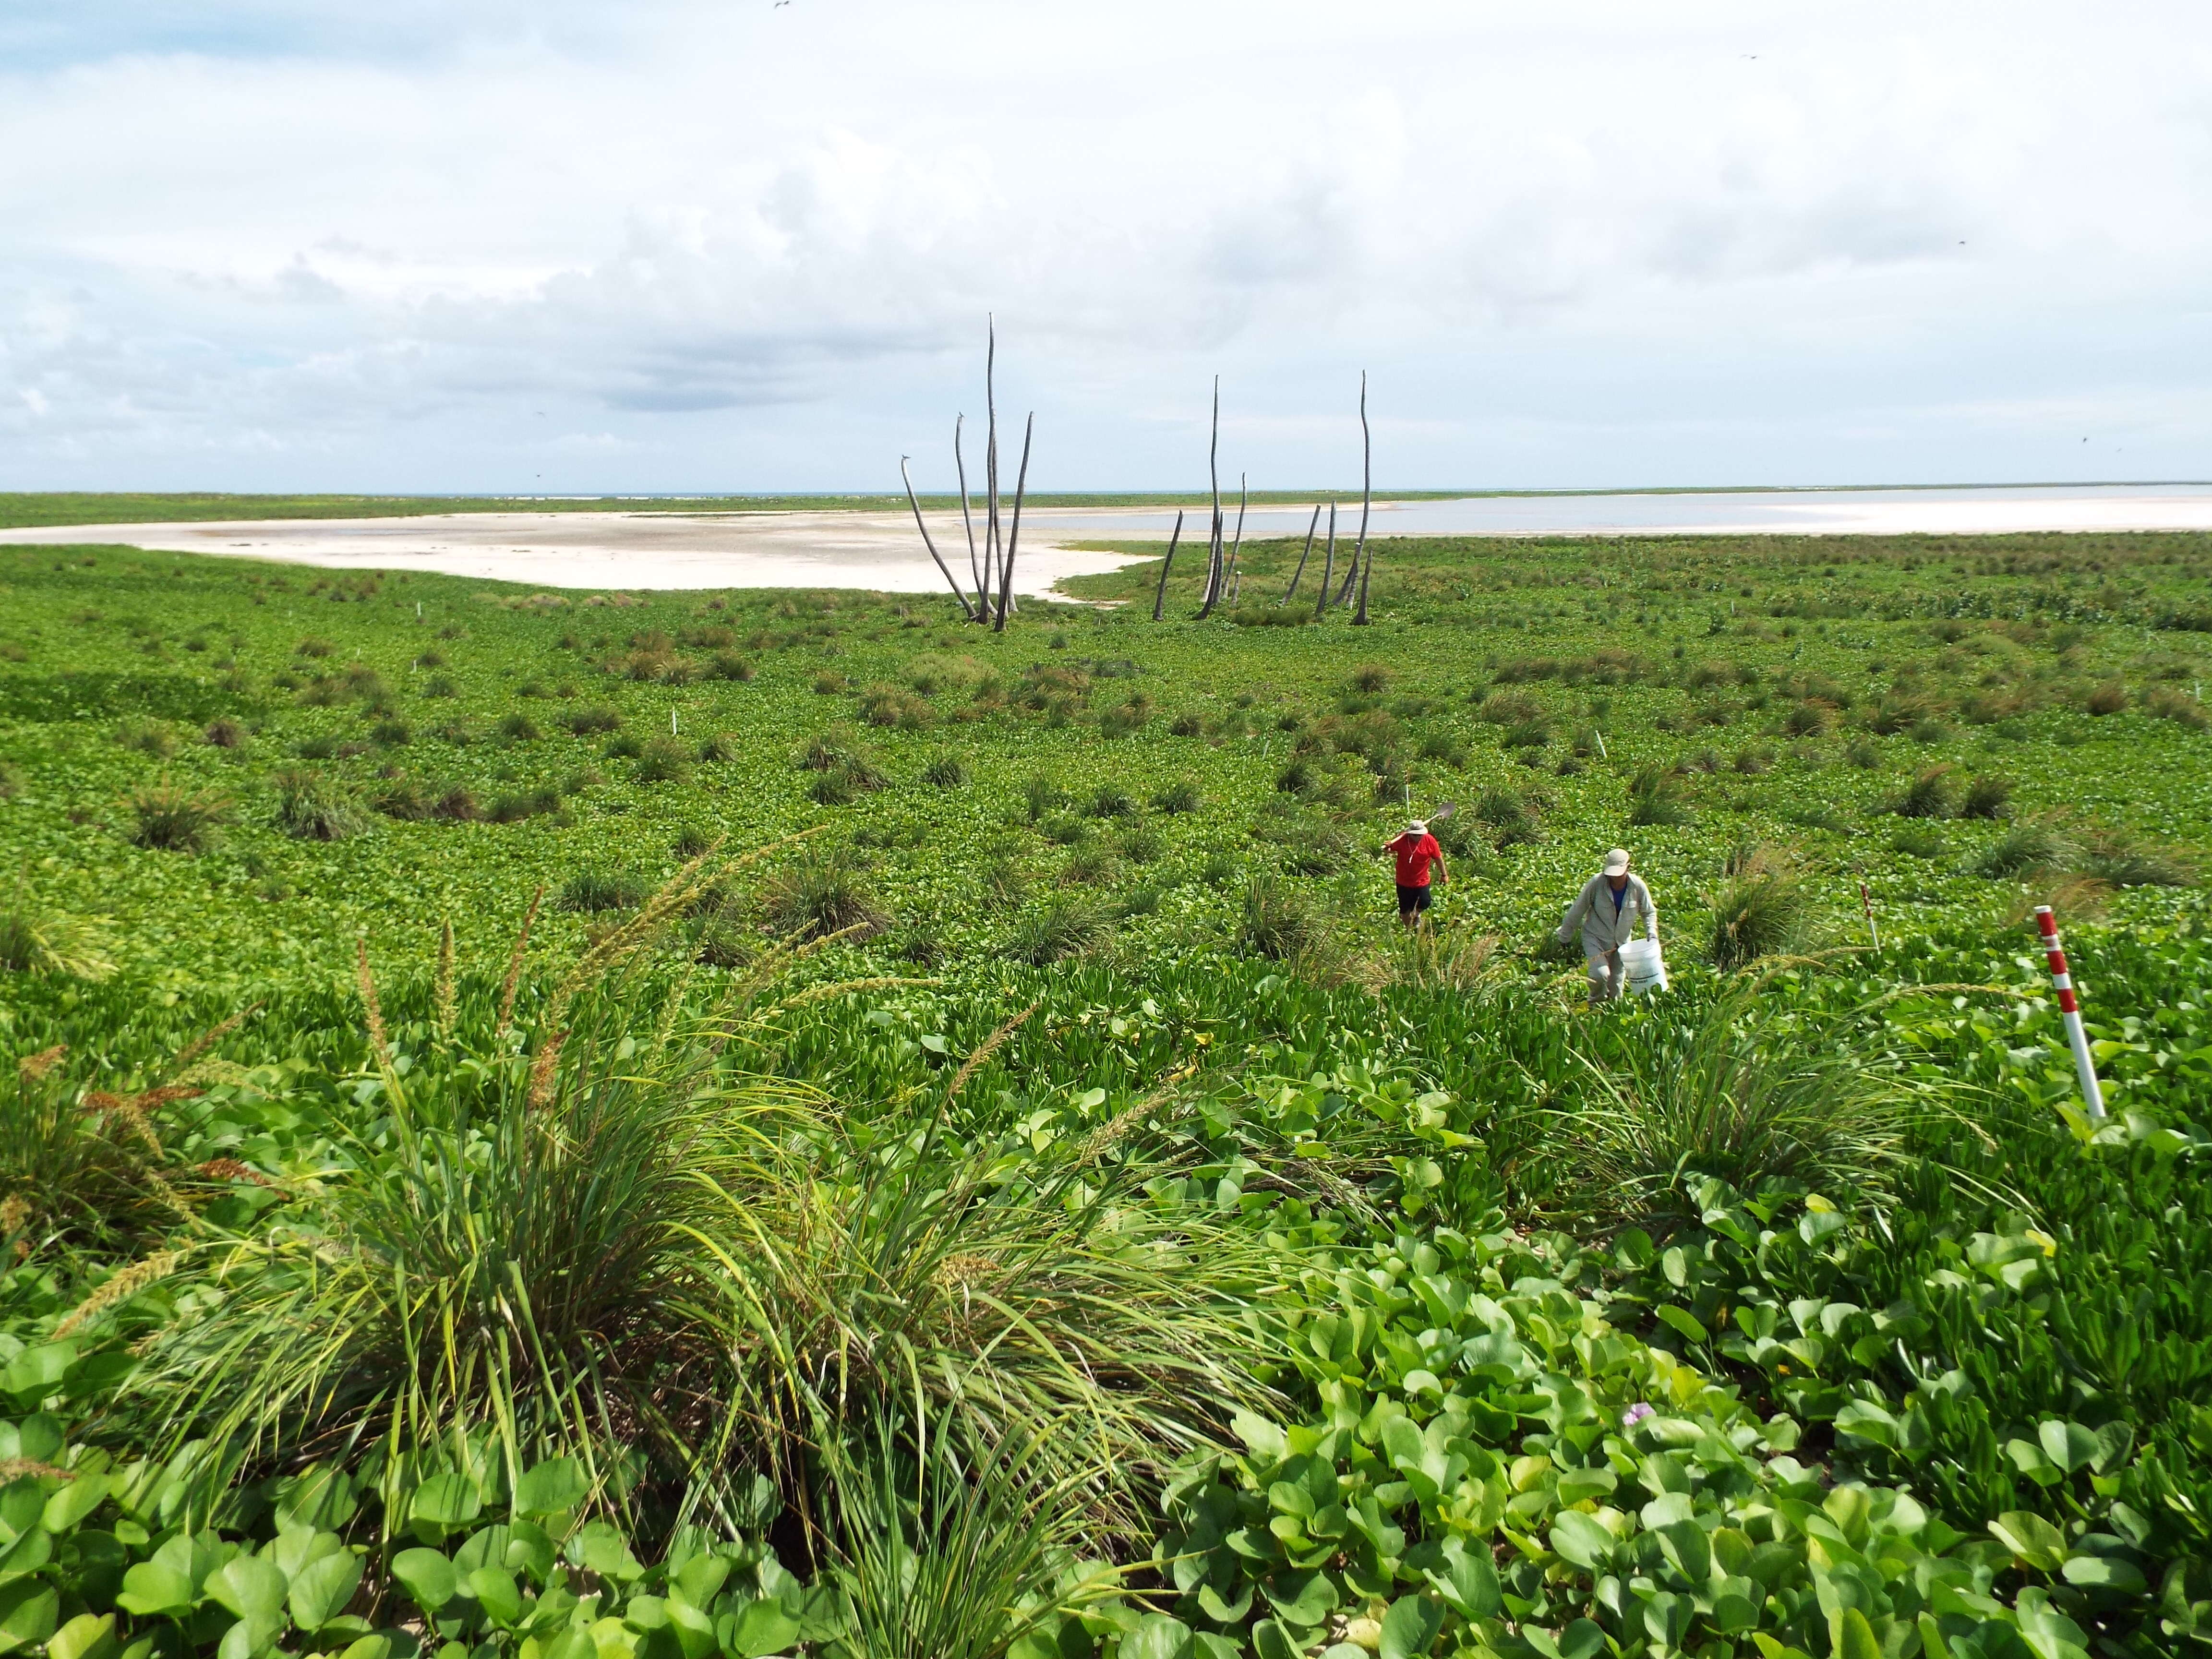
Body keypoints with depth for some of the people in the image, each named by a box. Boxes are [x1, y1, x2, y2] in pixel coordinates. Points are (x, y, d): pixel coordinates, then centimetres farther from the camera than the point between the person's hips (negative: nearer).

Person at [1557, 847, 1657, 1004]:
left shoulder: (1638, 886, -13)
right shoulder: (1596, 883, -20)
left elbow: (1649, 912, 5)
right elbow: (1577, 910, -8)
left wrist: (1652, 933, -13)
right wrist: (1565, 936, 1)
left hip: (1621, 943, 3)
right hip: (1595, 938, -3)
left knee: (1616, 986, 8)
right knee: (1601, 974, -23)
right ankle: (1596, 1005, 7)